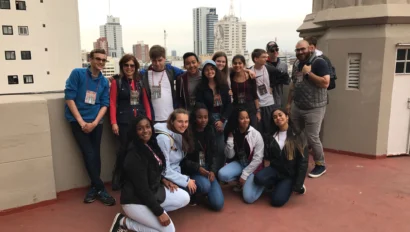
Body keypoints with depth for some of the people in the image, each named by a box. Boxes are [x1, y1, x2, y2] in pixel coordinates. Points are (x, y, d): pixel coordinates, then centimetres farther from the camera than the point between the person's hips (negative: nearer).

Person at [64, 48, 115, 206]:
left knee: (96, 155, 6)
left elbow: (104, 104, 4)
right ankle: (100, 189, 3)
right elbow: (69, 98, -10)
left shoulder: (104, 81, 6)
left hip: (96, 122, 4)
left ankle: (94, 188, 20)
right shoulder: (77, 74, -5)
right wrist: (81, 122, -13)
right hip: (79, 121, -3)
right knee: (89, 155, -8)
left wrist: (94, 122, -11)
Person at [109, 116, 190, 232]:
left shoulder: (150, 144, 2)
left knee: (184, 198, 5)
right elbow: (142, 188, -25)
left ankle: (148, 214, 10)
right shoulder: (134, 155, -25)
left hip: (154, 190, 9)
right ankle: (124, 221, 0)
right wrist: (159, 212, -22)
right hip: (136, 200, -9)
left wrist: (163, 180, 1)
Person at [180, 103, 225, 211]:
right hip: (192, 170, -4)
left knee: (218, 204, -9)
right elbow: (183, 159, -11)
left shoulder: (210, 130, 4)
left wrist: (213, 171, -11)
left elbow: (215, 153, 4)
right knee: (205, 186, -35)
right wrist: (198, 168, -23)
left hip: (208, 168, 4)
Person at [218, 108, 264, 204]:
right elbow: (229, 156, -6)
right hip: (239, 163, 4)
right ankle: (241, 182, 5)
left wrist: (244, 175, -15)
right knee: (222, 175, -25)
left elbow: (258, 158, -15)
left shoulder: (256, 134, -17)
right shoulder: (233, 134, -6)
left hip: (253, 166, -4)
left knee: (248, 198, -18)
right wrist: (230, 140, -20)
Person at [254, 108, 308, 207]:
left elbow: (303, 162, -7)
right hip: (275, 169, 3)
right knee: (258, 179, -29)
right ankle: (279, 184, 2)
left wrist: (297, 185, -12)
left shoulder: (298, 136, -4)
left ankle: (288, 186, 10)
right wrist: (266, 173, -7)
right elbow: (267, 157, 10)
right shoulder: (270, 136, 8)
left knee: (277, 201, -21)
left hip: (290, 174, -3)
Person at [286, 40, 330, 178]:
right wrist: (289, 102, 16)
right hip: (296, 107, 7)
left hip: (314, 108, -7)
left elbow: (325, 83, -22)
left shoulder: (319, 62, -12)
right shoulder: (296, 64, 11)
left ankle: (320, 165, 15)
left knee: (312, 138, -3)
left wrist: (308, 73, -21)